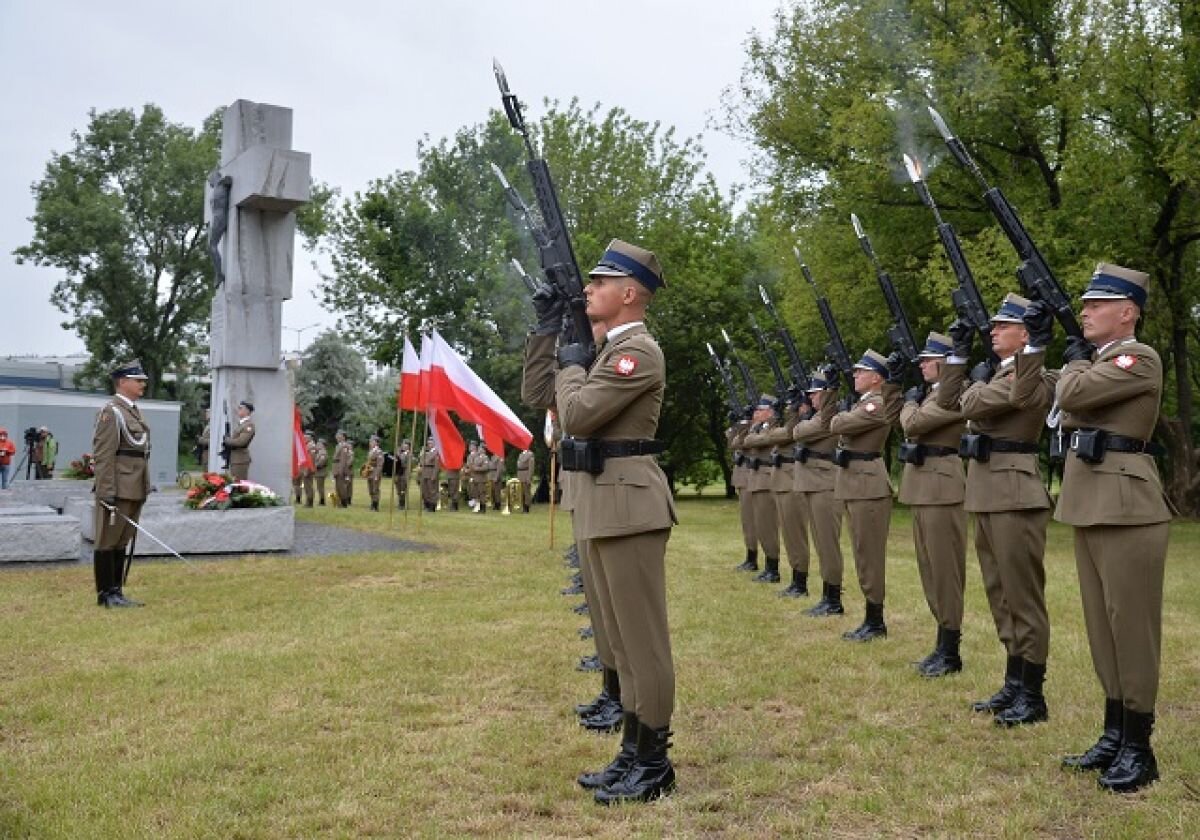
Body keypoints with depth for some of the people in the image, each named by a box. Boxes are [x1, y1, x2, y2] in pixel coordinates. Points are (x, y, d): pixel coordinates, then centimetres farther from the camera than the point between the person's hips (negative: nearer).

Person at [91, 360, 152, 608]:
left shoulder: (133, 411, 16)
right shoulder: (111, 412, -12)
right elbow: (103, 456, -17)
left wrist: (144, 489, 18)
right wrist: (107, 493, -21)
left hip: (135, 491, 9)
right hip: (118, 491, -9)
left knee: (122, 541, 13)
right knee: (108, 542, 1)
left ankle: (116, 591, 20)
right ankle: (105, 594, 8)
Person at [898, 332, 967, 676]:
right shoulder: (932, 392, 18)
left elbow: (912, 424, -20)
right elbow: (909, 425, 17)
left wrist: (910, 402, -2)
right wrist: (913, 401, 7)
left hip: (941, 486, -10)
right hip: (922, 486, 10)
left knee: (944, 569, -4)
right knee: (931, 568, 13)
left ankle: (950, 652, 3)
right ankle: (943, 644, 21)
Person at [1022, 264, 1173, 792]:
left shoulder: (1139, 358, -10)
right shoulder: (1098, 358, 17)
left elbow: (1071, 395, -20)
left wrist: (1076, 359, -1)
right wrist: (1036, 343, 14)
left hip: (1125, 507, -9)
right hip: (1090, 506, 9)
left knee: (1130, 624, -2)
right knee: (1101, 624, 13)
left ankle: (1138, 749, 8)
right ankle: (1114, 735, 23)